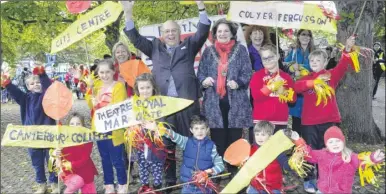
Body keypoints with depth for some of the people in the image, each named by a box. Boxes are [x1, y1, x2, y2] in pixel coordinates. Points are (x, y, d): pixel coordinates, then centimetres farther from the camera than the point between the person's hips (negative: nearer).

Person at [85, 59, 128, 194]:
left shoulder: (118, 86, -9)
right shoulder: (96, 87, 11)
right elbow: (91, 105, 4)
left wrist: (100, 105, -21)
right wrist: (90, 89, -6)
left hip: (113, 129, -6)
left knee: (117, 159, 0)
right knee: (105, 159, 15)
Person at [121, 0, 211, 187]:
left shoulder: (189, 45, 17)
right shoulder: (155, 47, 20)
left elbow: (203, 32, 6)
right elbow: (135, 38, 16)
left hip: (187, 100, -1)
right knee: (166, 142, 4)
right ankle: (169, 179, 13)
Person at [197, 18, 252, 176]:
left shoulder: (241, 50, 6)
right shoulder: (208, 52, 11)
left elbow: (247, 73, 1)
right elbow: (201, 72, 10)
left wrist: (238, 83, -17)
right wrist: (204, 80, -12)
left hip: (236, 101, -1)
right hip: (214, 101, 1)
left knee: (234, 136, 4)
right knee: (217, 137, 5)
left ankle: (234, 168, 16)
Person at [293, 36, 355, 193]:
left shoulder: (331, 75, 4)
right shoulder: (306, 78, 7)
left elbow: (342, 66, -14)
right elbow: (297, 87, -14)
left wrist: (347, 50, -32)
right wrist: (315, 81, -26)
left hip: (328, 120, 0)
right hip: (309, 121, 0)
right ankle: (308, 180, 17)